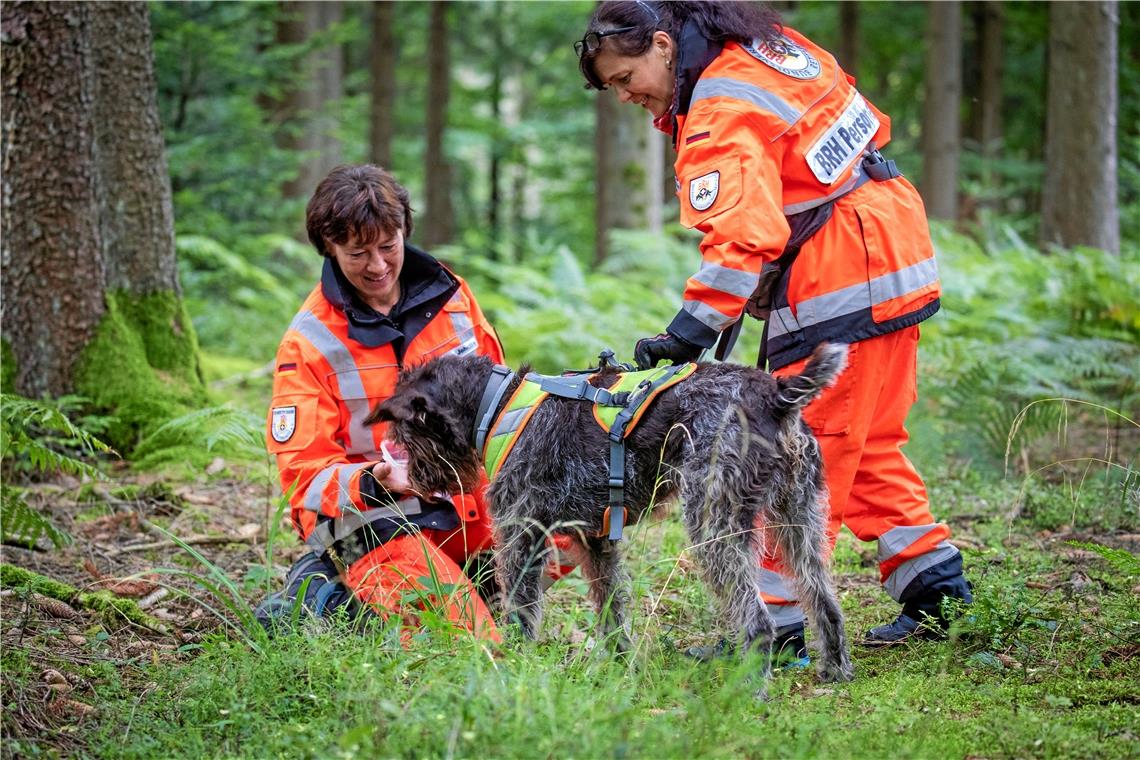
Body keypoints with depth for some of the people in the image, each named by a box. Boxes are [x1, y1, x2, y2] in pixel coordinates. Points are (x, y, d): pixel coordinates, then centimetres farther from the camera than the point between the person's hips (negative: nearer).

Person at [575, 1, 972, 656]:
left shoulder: (721, 117, -18)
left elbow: (740, 238, -30)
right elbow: (868, 125, 19)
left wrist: (690, 332, -33)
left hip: (839, 294, -10)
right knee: (868, 446, 18)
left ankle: (776, 624, -5)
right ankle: (938, 593, 21)